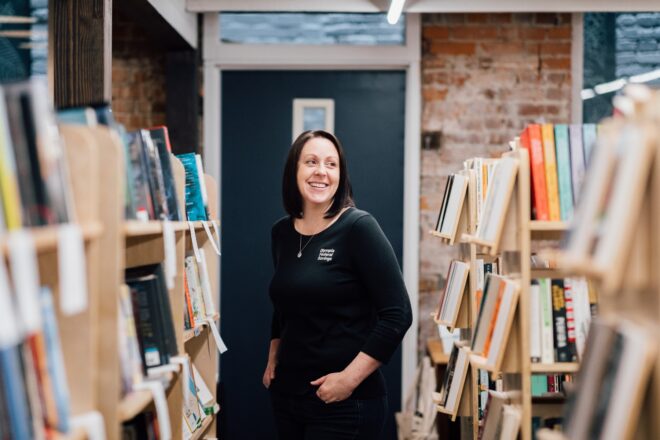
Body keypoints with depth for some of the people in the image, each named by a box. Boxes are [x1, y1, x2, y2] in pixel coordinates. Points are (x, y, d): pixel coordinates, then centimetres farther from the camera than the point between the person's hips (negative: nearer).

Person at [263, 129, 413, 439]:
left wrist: (350, 378, -17)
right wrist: (273, 359, 13)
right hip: (286, 394, 6)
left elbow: (397, 315, -16)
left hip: (346, 403, -6)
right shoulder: (281, 233, 6)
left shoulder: (358, 227, -12)